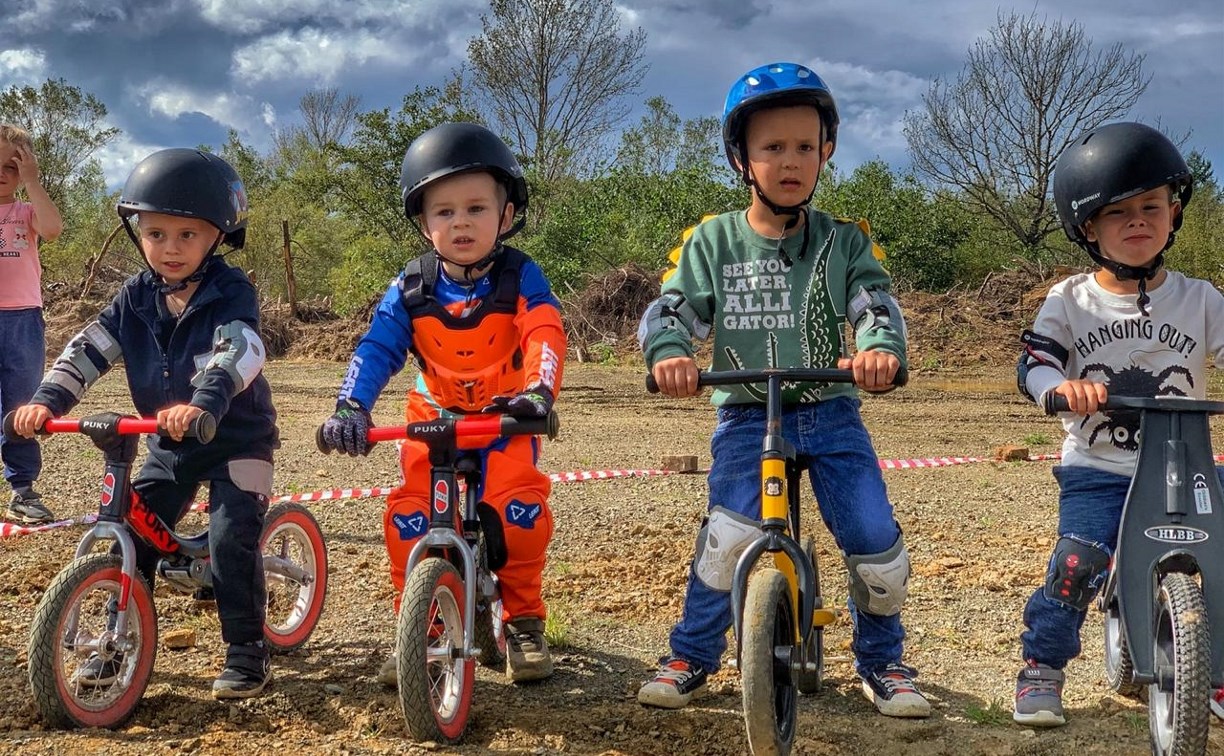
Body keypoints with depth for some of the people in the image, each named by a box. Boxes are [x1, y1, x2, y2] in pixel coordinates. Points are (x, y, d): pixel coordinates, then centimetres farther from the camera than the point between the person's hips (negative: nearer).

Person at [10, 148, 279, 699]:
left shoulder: (230, 293, -16)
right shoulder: (137, 297, 0)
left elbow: (240, 351, -34)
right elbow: (88, 349, -5)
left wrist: (203, 403, -52)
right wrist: (45, 400, -21)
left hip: (236, 438, -5)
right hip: (168, 445, 5)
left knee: (231, 535, -17)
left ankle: (247, 650, -2)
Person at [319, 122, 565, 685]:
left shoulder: (520, 278, -13)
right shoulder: (412, 288, -7)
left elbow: (545, 336, -28)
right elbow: (377, 348, -13)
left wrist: (539, 391, -48)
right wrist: (351, 407, -31)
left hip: (506, 422, -2)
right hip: (435, 420, 2)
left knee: (519, 510, -23)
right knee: (408, 518, -15)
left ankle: (524, 622, 1)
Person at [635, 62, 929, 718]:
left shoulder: (844, 242, 3)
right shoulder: (714, 241, 3)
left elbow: (876, 304, -9)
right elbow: (670, 308, -5)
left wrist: (881, 349, -34)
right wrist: (668, 354, -29)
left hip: (830, 413, 1)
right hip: (746, 414, -1)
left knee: (876, 543, -9)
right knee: (731, 530, -23)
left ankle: (881, 661, 19)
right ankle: (692, 656, -1)